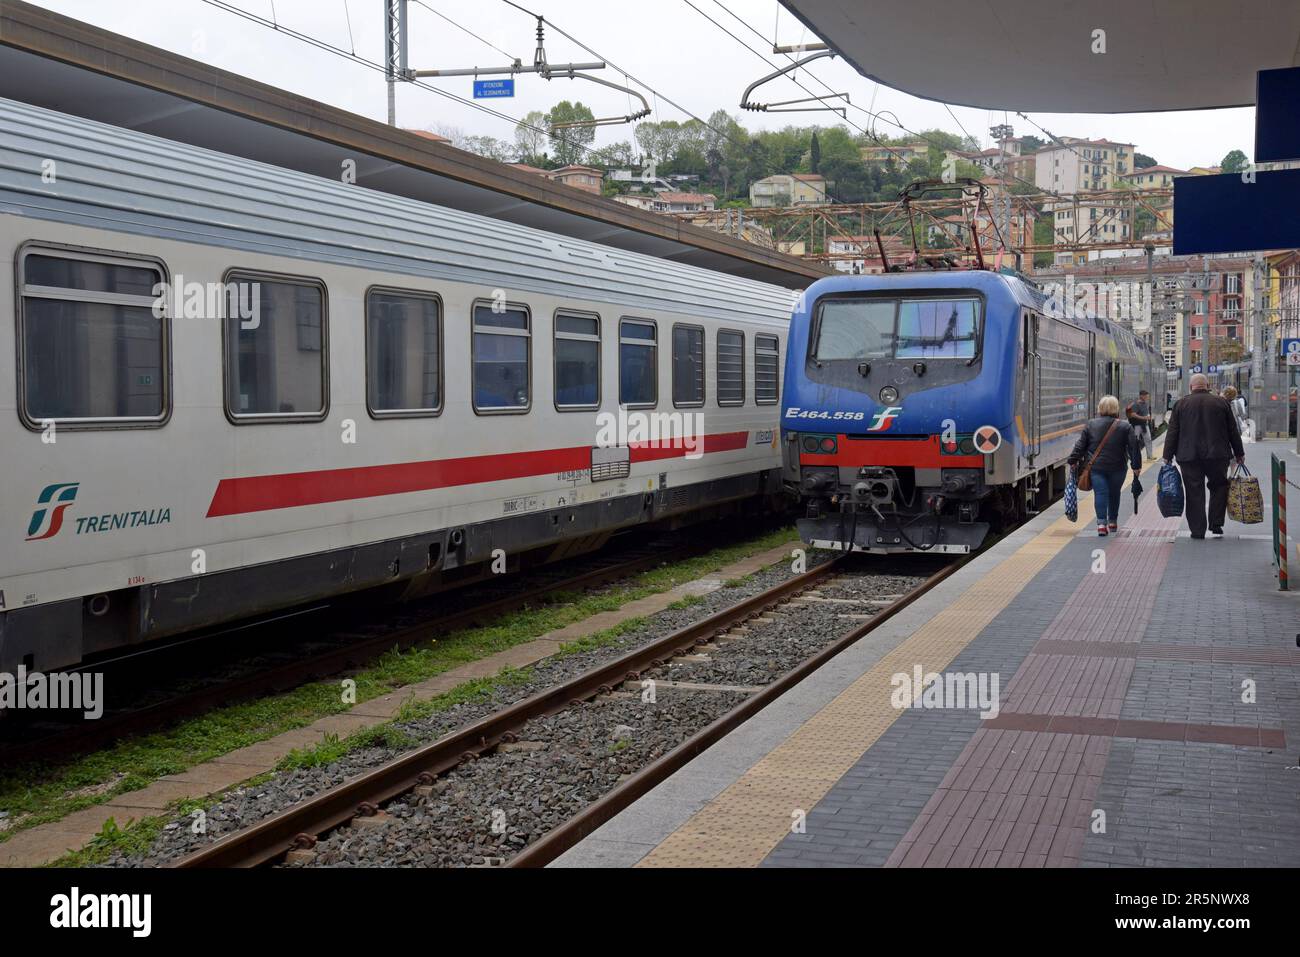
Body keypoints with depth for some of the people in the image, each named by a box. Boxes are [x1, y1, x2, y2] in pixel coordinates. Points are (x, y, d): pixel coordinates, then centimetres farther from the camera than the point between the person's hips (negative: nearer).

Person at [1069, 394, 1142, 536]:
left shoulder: (1091, 424, 0)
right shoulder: (1125, 427, -2)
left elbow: (1080, 445, 1)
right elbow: (1134, 447, -3)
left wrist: (1073, 461, 8)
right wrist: (1136, 465, 2)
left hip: (1096, 466, 0)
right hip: (1117, 467, 0)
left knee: (1100, 493, -4)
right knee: (1114, 493, 17)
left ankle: (1101, 522, -18)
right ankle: (1112, 522, 28)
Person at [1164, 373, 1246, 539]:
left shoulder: (1181, 404, 3)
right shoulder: (1221, 403, 4)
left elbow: (1172, 432, 2)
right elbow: (1233, 431, 8)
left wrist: (1168, 456, 6)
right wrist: (1239, 454, 16)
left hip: (1189, 457, 0)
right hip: (1217, 456, 0)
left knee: (1194, 494, 3)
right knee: (1218, 488, 15)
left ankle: (1197, 531, 4)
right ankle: (1216, 527, 8)